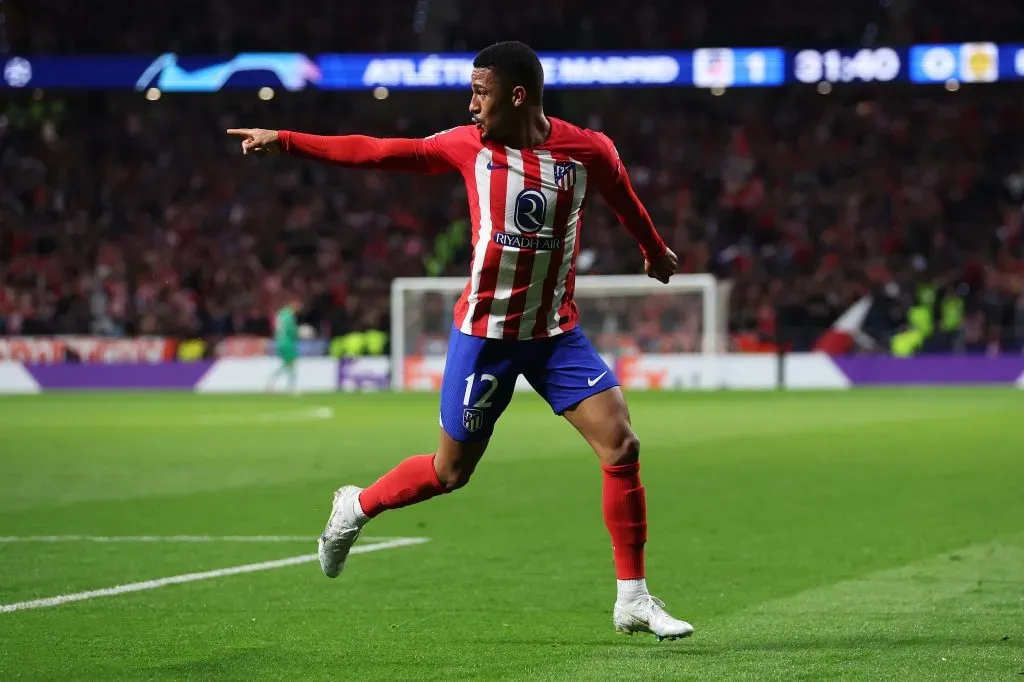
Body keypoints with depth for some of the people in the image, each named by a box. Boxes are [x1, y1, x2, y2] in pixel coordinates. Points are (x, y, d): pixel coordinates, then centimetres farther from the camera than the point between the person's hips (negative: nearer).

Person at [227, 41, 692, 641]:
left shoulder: (588, 151, -6)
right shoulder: (471, 146, -6)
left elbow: (624, 199, 15)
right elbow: (379, 153, 0)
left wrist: (656, 251, 32)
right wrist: (285, 142, -2)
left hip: (556, 333, 1)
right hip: (484, 333, -1)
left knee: (622, 445, -12)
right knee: (451, 471, 6)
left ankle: (633, 600, -2)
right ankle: (355, 509, 35)